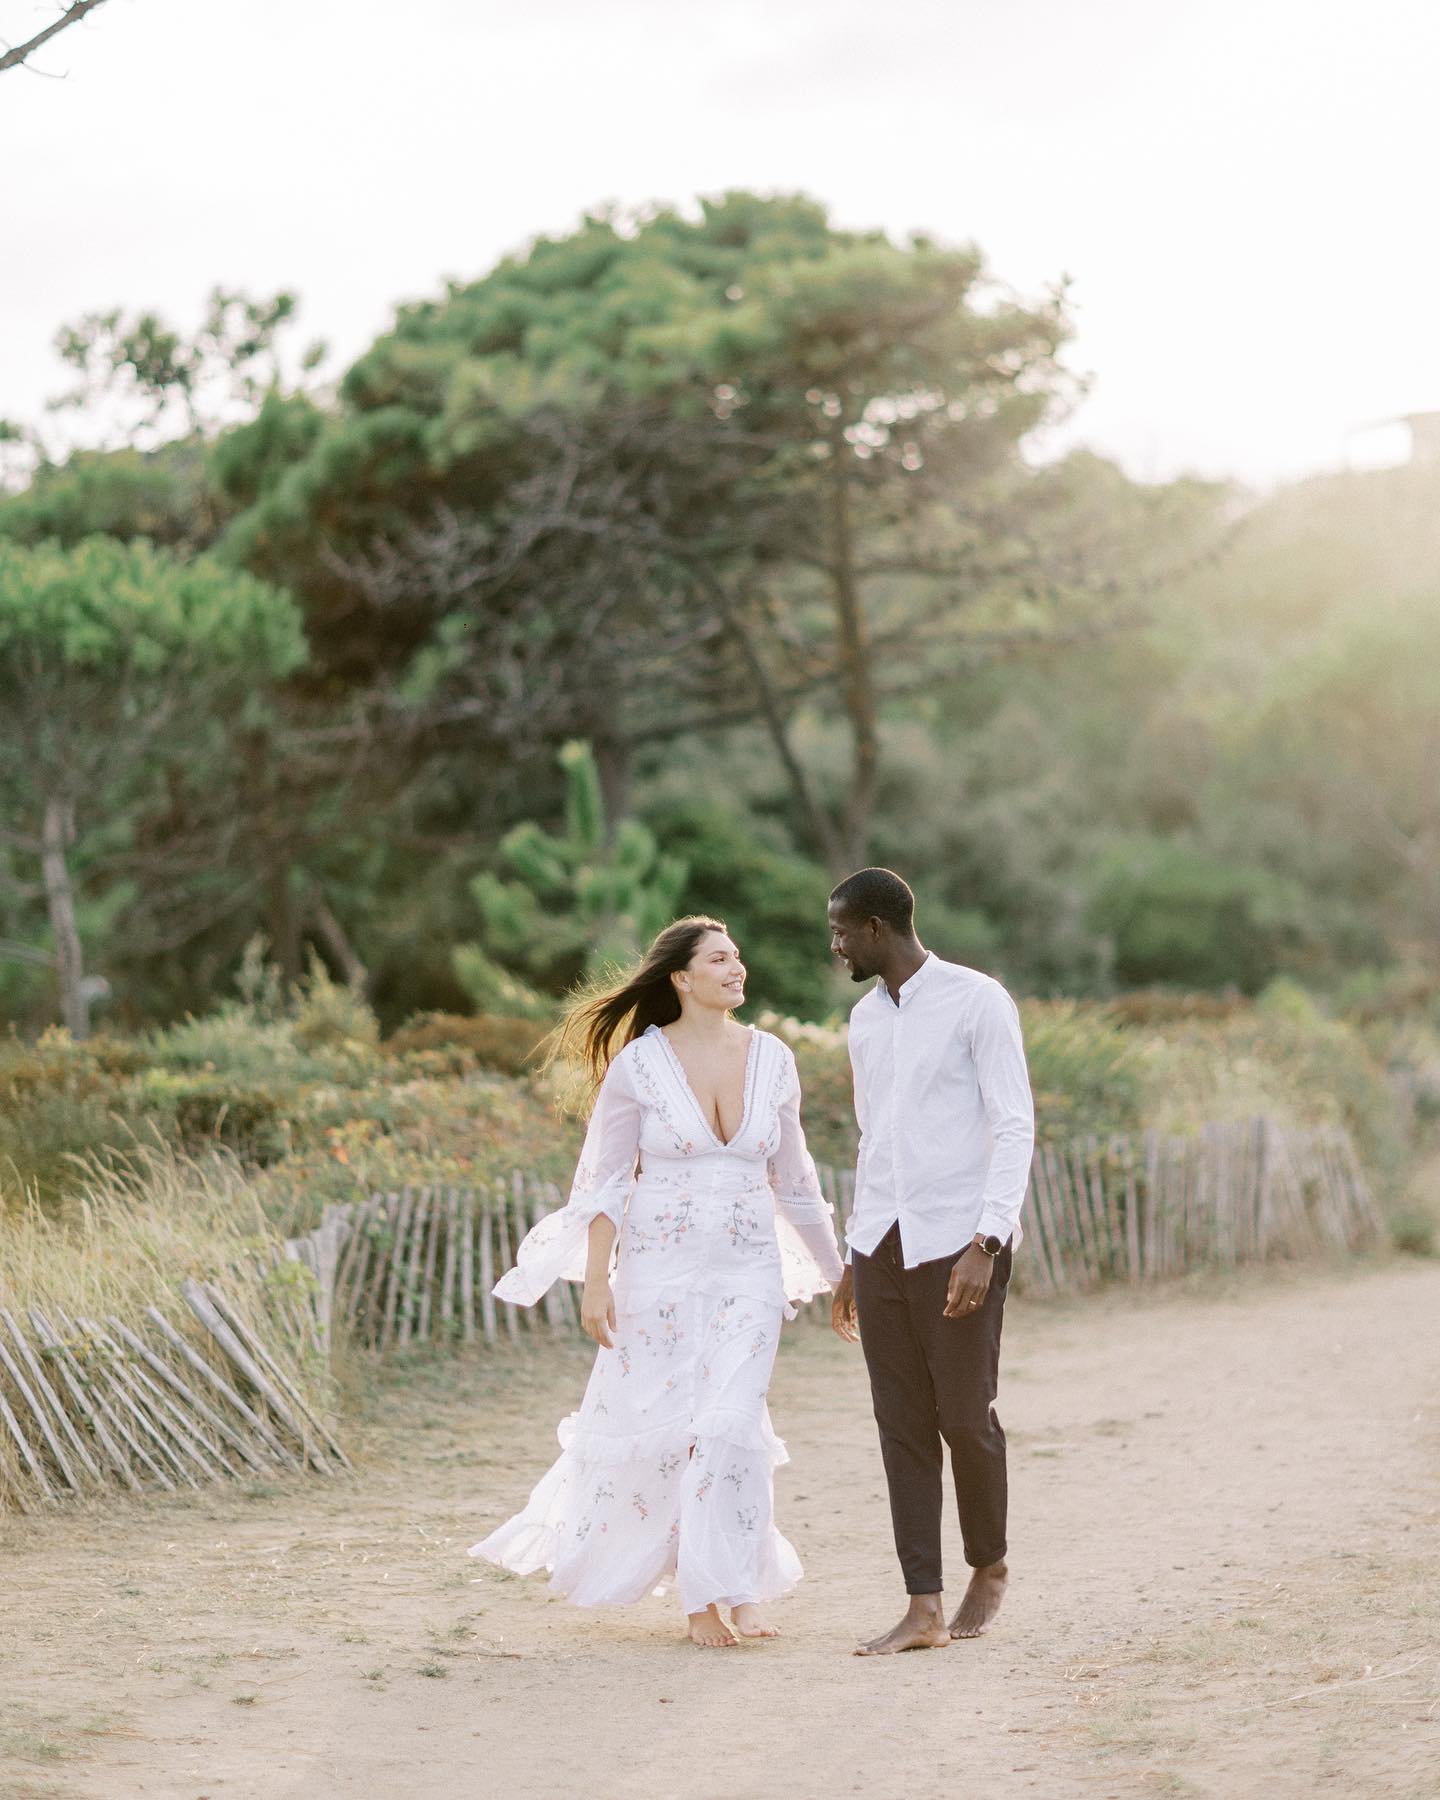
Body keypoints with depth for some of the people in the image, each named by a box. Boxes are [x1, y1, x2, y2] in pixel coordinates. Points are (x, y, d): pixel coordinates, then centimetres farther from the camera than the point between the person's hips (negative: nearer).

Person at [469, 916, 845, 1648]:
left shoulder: (771, 1059, 3)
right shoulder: (638, 1064, -7)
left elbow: (792, 1177, 12)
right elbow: (604, 1179, -4)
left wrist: (838, 1273, 16)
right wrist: (595, 1280, -11)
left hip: (749, 1269, 2)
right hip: (661, 1267, -2)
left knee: (733, 1422, -11)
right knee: (654, 1423, 2)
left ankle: (734, 1588, -1)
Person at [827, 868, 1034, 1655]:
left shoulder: (977, 1002, -7)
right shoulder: (865, 1019, 14)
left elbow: (1015, 1126, -11)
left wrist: (985, 1244, -20)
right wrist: (853, 1260, 19)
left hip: (958, 1243, -6)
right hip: (883, 1245, 6)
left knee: (964, 1414, -1)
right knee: (902, 1422, 1)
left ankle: (990, 1567, 23)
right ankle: (924, 1606, 2)